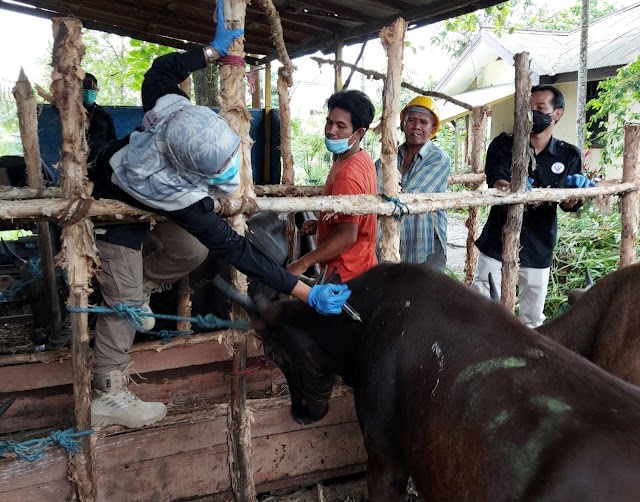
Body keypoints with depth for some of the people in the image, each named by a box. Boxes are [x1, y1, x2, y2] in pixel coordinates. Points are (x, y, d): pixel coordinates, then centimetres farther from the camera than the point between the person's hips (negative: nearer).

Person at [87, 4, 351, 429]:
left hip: (138, 173, 7)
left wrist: (213, 51, -6)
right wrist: (306, 293, -43)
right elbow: (233, 249, -42)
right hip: (115, 203, -7)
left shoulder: (172, 110, -34)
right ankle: (109, 397, 7)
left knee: (192, 251, 1)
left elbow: (161, 69, -13)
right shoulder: (181, 196, -45)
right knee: (123, 302, -6)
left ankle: (139, 287, 27)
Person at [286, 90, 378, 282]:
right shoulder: (362, 159, 6)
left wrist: (303, 263, -21)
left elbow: (347, 236, -27)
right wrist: (321, 225, 7)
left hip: (345, 274, -10)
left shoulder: (347, 173, -25)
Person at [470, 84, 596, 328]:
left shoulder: (568, 155, 2)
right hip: (497, 245, -2)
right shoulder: (504, 144, -2)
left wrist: (573, 197, -22)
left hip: (538, 251, 2)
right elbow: (495, 182, -19)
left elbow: (568, 204, 2)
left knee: (533, 321, 12)